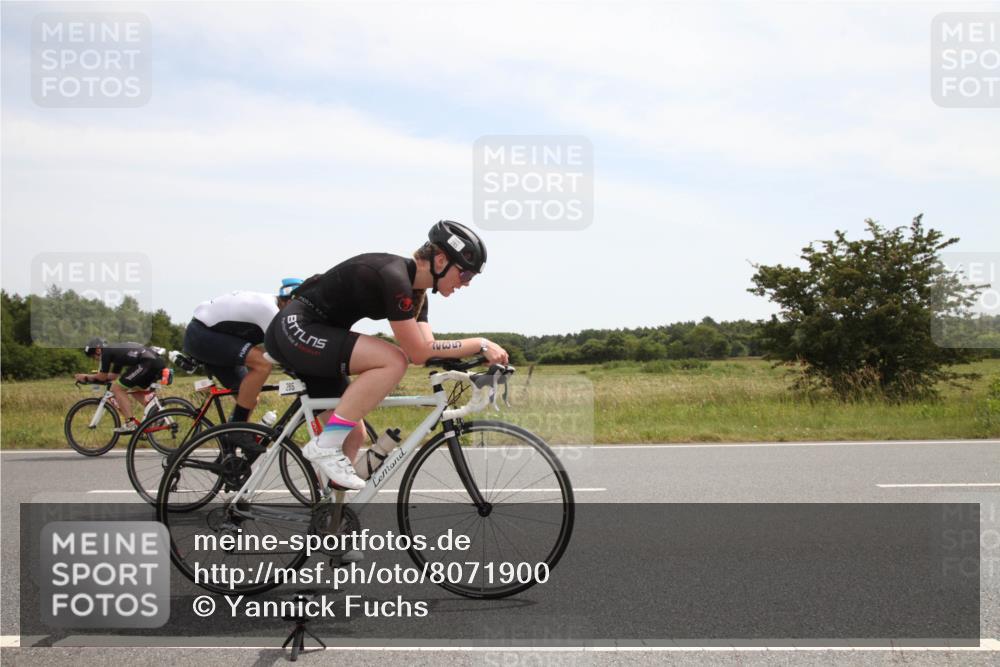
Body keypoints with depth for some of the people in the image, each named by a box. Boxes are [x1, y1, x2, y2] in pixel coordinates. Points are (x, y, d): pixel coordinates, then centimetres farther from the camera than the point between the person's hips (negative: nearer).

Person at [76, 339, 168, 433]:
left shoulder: (106, 352, 5)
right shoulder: (116, 351, 31)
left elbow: (102, 377, 9)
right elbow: (114, 376, 38)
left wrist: (86, 377, 26)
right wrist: (89, 376, 40)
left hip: (148, 363, -9)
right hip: (159, 362, 9)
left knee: (117, 388, 1)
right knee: (135, 390, 28)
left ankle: (130, 424, -5)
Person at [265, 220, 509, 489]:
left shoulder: (415, 290, 6)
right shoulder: (394, 277, -23)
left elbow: (427, 349, 0)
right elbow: (419, 353, -23)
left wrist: (476, 353, -12)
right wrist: (480, 344, -21)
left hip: (313, 338, 10)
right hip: (294, 329, -10)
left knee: (353, 436, 6)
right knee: (393, 361, -25)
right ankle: (326, 445, -17)